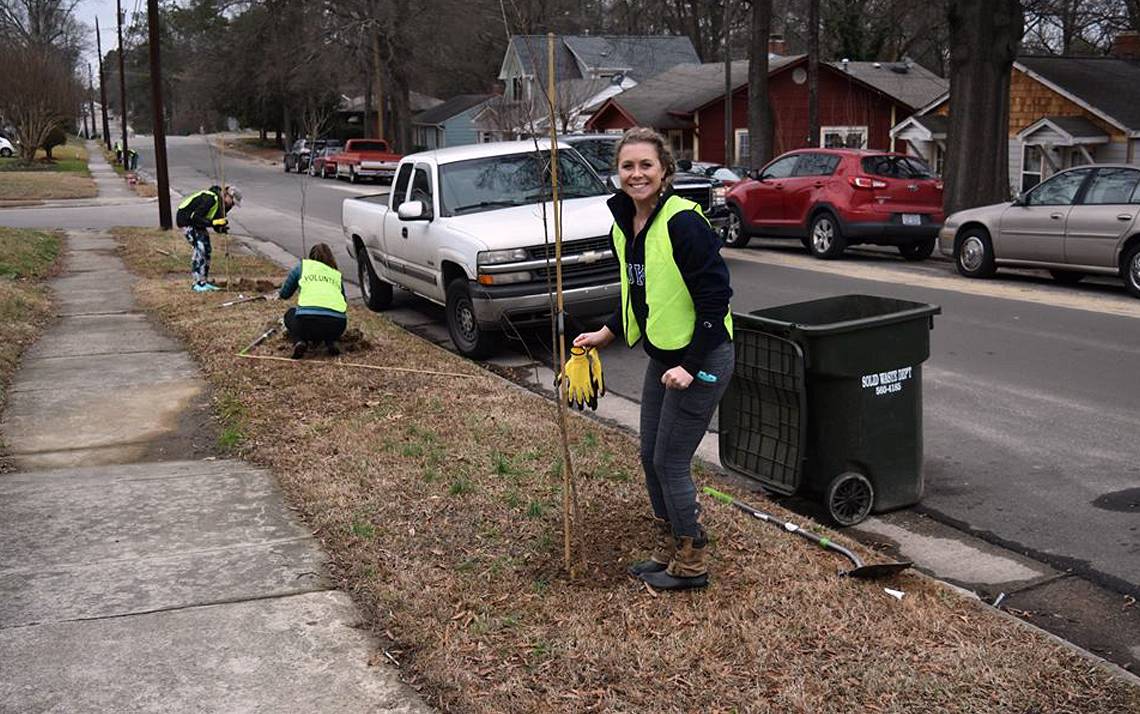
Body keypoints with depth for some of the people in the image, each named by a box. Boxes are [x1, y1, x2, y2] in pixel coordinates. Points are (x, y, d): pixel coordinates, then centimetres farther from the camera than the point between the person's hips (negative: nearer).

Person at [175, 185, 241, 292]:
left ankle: (204, 281, 11)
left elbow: (217, 226, 4)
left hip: (197, 222, 10)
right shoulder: (210, 199, -30)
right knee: (199, 247, -19)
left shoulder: (221, 204, -1)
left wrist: (222, 228, -18)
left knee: (206, 249, 4)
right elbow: (195, 217, -32)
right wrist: (213, 222, -38)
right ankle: (198, 283, -16)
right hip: (186, 219, -10)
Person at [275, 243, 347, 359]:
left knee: (290, 314, 33)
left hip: (308, 319, -2)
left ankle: (299, 341, 3)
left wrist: (280, 294, 52)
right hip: (337, 325, 2)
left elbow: (285, 294, 27)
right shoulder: (337, 274, 25)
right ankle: (330, 342, 10)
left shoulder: (302, 267, 20)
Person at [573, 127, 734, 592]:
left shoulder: (683, 222, -21)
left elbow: (715, 296, -21)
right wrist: (606, 333, 11)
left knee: (670, 462, -2)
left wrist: (691, 365, -23)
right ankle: (667, 552, 32)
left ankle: (690, 564, 17)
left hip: (700, 360, -9)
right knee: (651, 456, 15)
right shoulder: (623, 226, 5)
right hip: (662, 357, 9)